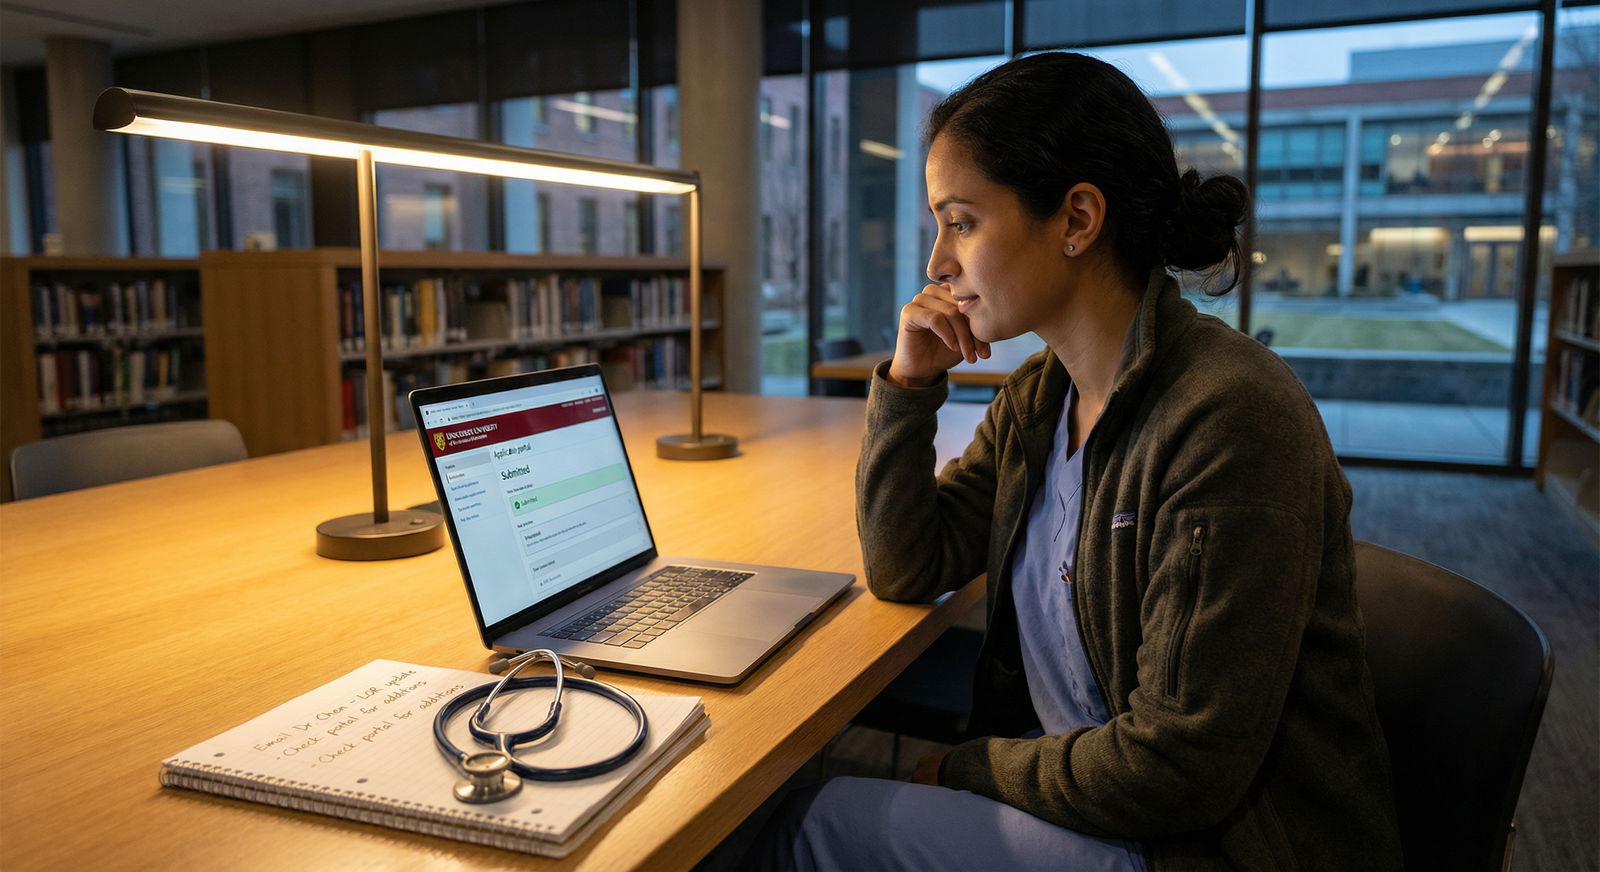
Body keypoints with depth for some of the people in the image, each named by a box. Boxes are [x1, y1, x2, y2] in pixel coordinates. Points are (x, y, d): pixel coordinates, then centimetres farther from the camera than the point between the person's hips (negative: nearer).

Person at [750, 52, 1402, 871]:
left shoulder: (1230, 420, -25)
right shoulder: (1040, 395, 2)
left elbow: (1179, 767, -24)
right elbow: (905, 571, 7)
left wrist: (966, 768, -10)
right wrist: (909, 382, -4)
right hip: (1079, 785, 7)